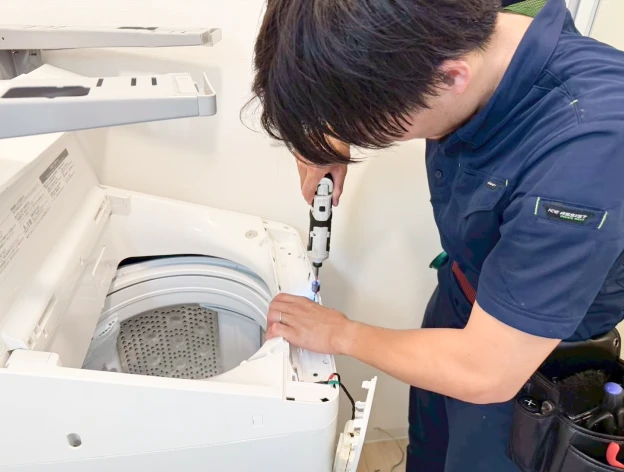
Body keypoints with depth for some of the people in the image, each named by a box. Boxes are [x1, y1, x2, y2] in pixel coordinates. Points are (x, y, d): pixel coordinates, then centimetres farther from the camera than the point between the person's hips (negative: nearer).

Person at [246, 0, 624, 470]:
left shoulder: (584, 151, -41)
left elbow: (483, 373, -32)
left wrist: (341, 334, -19)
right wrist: (338, 136, -12)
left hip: (527, 364, -5)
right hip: (459, 286, 6)